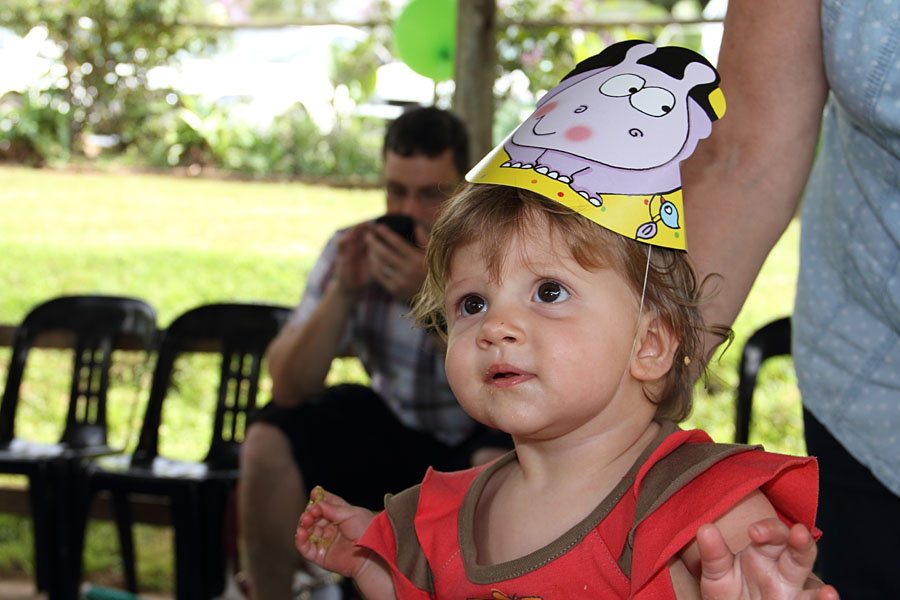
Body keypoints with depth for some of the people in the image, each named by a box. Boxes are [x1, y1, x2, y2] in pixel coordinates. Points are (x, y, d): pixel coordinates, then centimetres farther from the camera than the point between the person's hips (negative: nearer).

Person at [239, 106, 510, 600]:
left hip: (484, 433, -3)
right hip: (392, 419, 4)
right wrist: (342, 291, -30)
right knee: (269, 442, -16)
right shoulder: (354, 250, -13)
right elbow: (289, 388, -16)